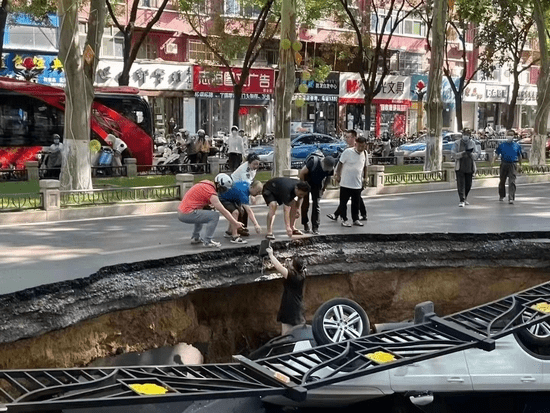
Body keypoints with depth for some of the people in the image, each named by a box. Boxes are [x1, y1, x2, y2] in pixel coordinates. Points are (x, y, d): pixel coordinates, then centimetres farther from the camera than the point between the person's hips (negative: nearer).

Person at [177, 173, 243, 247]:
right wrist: (235, 223, -2)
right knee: (214, 216, -13)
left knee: (203, 213, 34)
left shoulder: (206, 184, 12)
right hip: (187, 214, -10)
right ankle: (206, 241, -8)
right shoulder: (211, 193, -14)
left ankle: (195, 238, 31)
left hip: (181, 211, 10)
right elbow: (223, 212, -11)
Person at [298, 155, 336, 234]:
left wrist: (323, 189, 4)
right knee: (305, 203, -1)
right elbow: (302, 173, -22)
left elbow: (328, 178, 1)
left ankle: (315, 227, 0)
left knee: (316, 204, -4)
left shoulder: (330, 169, -21)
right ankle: (305, 224, 14)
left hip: (317, 185, 2)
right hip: (306, 182, -2)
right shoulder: (314, 162, -32)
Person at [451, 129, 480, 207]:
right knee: (461, 184, -9)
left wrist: (471, 154, -18)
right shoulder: (457, 143, -2)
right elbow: (453, 154, -9)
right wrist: (462, 153, -22)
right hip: (460, 167, -3)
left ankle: (465, 198, 33)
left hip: (470, 167, 3)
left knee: (468, 185, 11)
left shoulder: (472, 143, 7)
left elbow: (477, 154, 4)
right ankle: (462, 201, -8)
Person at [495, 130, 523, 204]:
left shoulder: (517, 145, 6)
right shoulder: (502, 145, 4)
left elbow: (519, 155, 17)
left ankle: (511, 198, -13)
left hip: (512, 165, -1)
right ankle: (501, 196, 33)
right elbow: (496, 154, 5)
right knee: (502, 181, 13)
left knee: (512, 182, -11)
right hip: (504, 164, 1)